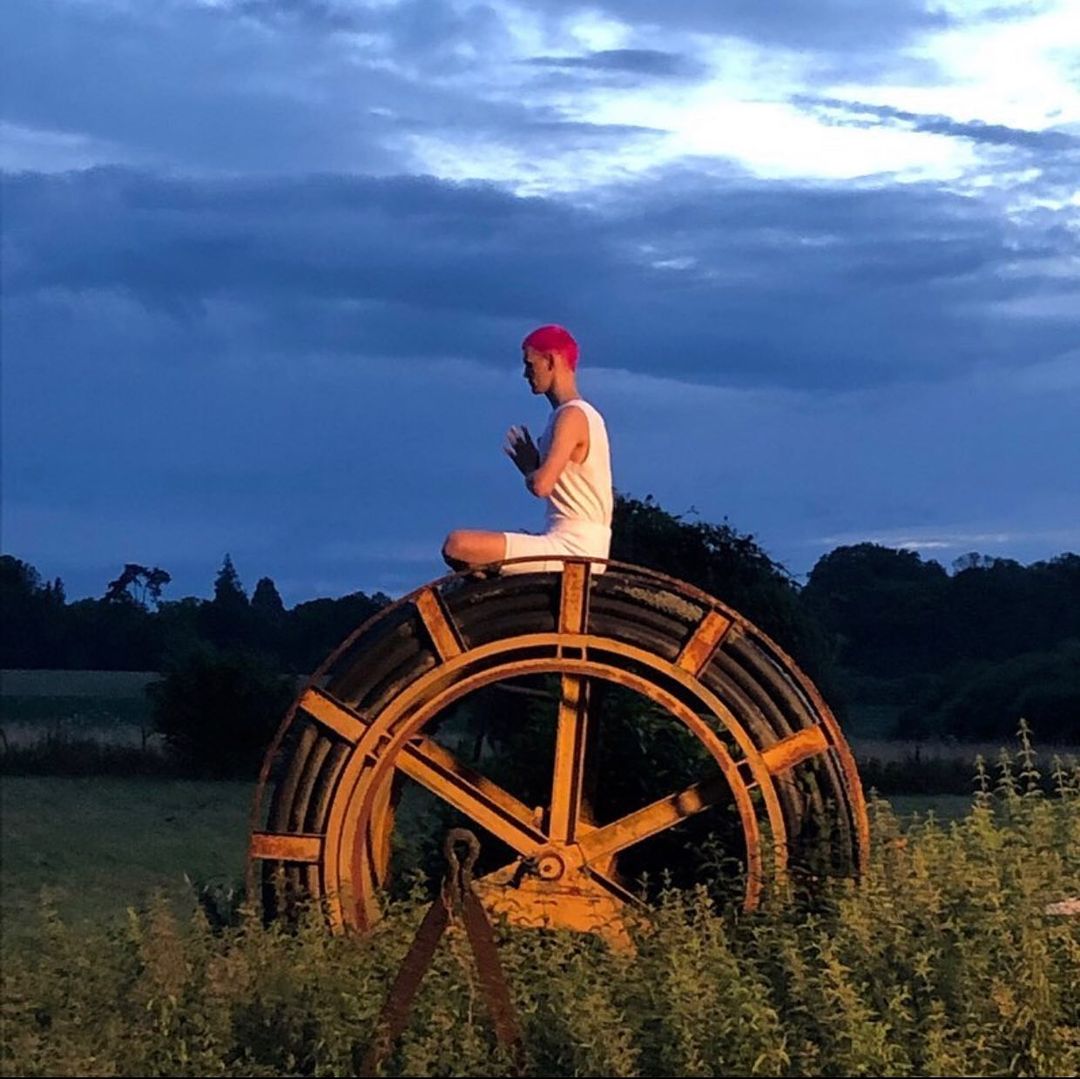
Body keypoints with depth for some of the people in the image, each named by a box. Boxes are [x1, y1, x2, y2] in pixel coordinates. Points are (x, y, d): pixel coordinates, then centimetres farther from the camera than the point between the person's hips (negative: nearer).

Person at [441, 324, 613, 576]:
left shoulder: (572, 415, -13)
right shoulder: (585, 414, 18)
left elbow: (541, 486, -23)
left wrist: (528, 468, -2)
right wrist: (533, 466, 12)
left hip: (571, 547, -11)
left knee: (457, 545, -22)